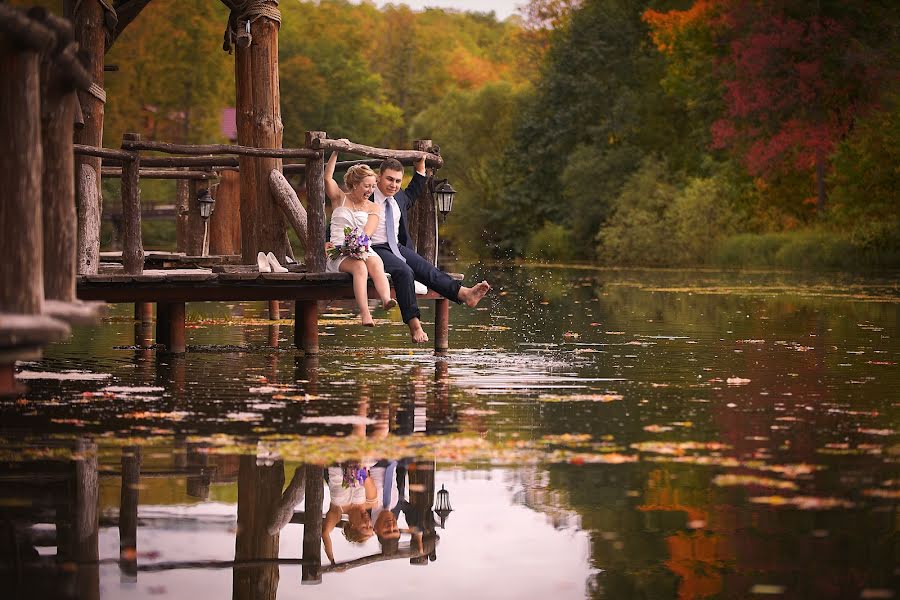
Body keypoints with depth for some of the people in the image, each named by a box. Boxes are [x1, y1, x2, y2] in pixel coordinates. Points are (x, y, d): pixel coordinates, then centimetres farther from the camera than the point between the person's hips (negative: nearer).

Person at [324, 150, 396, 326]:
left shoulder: (373, 209, 16)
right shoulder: (340, 199, 16)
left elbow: (366, 233, 0)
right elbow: (327, 178, -1)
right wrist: (336, 152, -6)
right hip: (339, 257, -2)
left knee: (375, 265, -34)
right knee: (359, 266, -36)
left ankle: (386, 299, -60)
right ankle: (364, 314, -53)